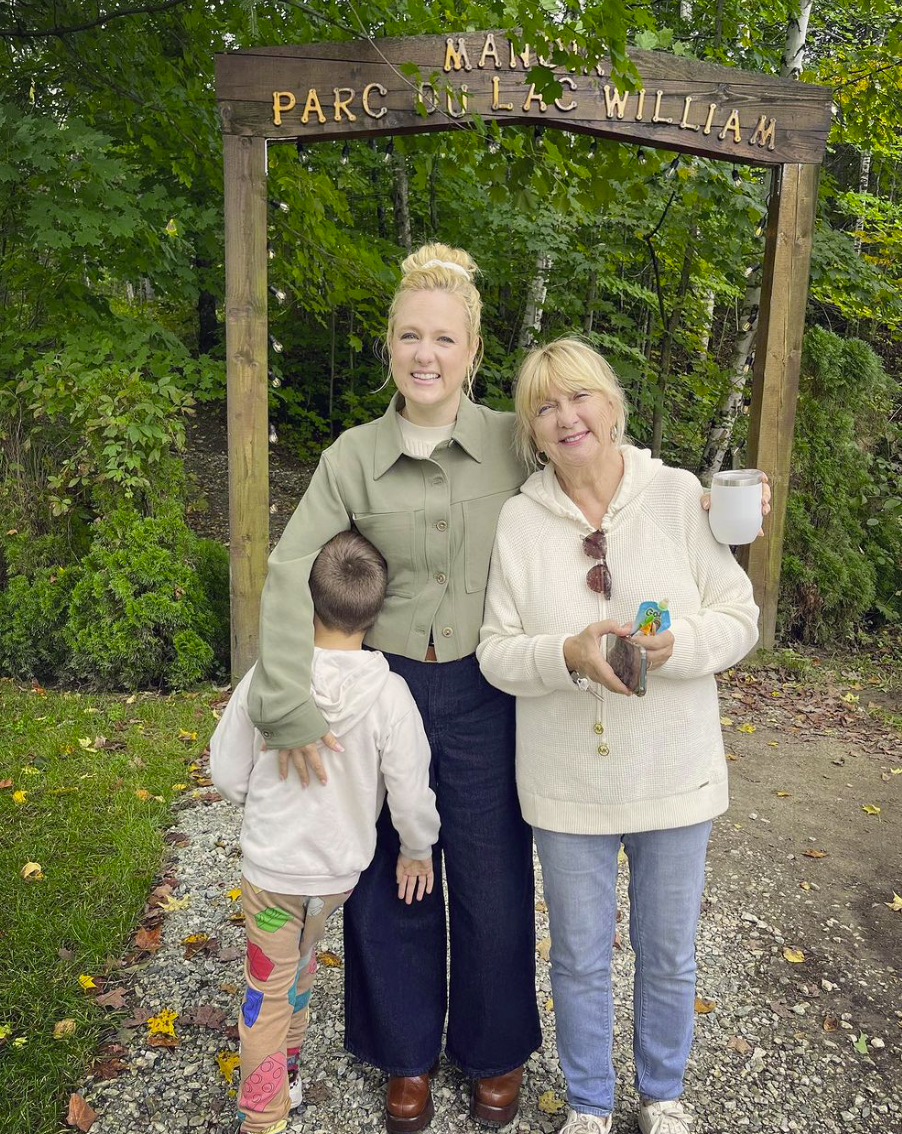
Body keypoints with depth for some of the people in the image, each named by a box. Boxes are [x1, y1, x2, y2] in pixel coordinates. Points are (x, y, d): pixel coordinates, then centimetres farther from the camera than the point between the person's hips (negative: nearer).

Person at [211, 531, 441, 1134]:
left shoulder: (264, 681, -20)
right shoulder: (390, 694, -23)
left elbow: (228, 776, -9)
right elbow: (410, 795, -16)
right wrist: (417, 850, 3)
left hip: (270, 864, -2)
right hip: (340, 866, 2)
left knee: (269, 988, 17)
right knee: (300, 966, 28)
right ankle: (285, 1077, 49)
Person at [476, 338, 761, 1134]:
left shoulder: (680, 495, -7)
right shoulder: (518, 521, -6)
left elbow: (740, 619, -5)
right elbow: (497, 654, -6)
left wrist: (679, 644, -25)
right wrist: (568, 654, -25)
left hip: (674, 773, 0)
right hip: (568, 783, 0)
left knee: (669, 956, 19)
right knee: (580, 958, 17)